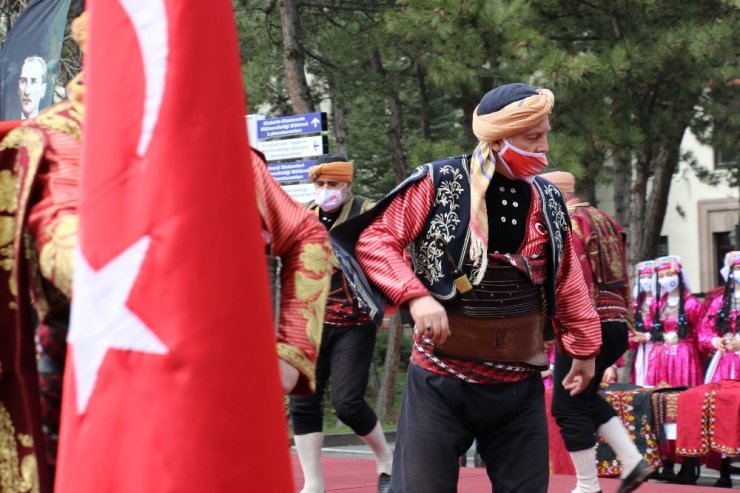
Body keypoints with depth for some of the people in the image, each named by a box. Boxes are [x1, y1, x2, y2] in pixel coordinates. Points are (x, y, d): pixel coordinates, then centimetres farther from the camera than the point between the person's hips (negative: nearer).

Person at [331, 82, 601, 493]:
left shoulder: (547, 200, 6)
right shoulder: (437, 184, -9)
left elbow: (566, 281, 15)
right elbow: (374, 240, -10)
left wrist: (583, 347, 18)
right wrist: (416, 296, -24)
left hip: (520, 383, 4)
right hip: (442, 380, -4)